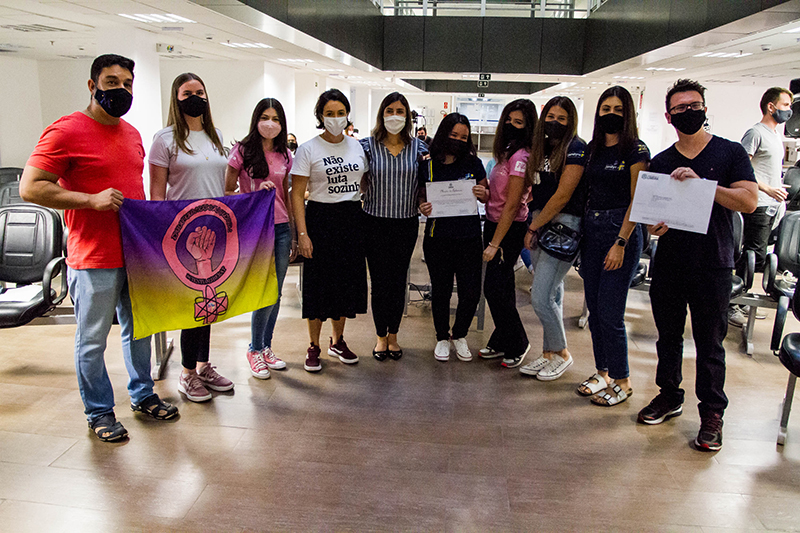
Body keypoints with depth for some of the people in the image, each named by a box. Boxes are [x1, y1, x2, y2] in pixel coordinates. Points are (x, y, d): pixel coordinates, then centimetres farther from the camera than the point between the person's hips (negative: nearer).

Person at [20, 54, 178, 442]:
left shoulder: (132, 133, 12)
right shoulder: (66, 130, -11)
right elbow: (30, 188, -15)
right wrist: (92, 200, -22)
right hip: (94, 261, -7)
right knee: (92, 342, 6)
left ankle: (143, 395, 36)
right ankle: (99, 412, 23)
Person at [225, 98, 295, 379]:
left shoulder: (285, 155, 10)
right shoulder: (242, 150, -3)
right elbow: (227, 191, -1)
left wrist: (294, 234, 14)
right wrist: (255, 193, -17)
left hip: (281, 229, 5)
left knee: (276, 293, 9)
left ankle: (266, 347, 25)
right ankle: (255, 349, 14)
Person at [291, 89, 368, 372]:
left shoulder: (357, 146, 8)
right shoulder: (308, 149, -6)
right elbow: (297, 194, -8)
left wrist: (368, 221, 7)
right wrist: (302, 233, -15)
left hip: (352, 218, 5)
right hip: (321, 218, -4)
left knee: (348, 281, 10)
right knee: (319, 283, 1)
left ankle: (338, 341, 28)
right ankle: (314, 346, 16)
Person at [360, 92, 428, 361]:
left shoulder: (418, 147, 4)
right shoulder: (368, 145, -1)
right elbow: (362, 184, 7)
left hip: (406, 223, 2)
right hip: (375, 223, -1)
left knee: (399, 280, 9)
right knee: (380, 281, 3)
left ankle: (393, 334, 25)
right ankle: (381, 335, 20)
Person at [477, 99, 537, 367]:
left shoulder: (520, 156, -17)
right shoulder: (507, 152, 11)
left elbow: (512, 206, -19)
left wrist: (494, 244, -18)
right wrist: (485, 193, -6)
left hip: (509, 229, -9)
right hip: (494, 223, 9)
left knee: (495, 287, -4)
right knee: (502, 287, 14)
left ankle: (517, 344, 13)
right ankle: (502, 342, 25)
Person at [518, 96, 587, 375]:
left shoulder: (576, 149, -10)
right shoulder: (541, 149, 14)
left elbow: (562, 196, -15)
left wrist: (533, 227, -10)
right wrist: (533, 227, 3)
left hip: (564, 225, -7)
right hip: (540, 222, 7)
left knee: (540, 295, -9)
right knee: (553, 293, 12)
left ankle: (561, 354, 10)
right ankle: (548, 354, 21)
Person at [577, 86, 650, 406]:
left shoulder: (636, 150, -6)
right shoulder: (593, 148, 12)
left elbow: (636, 201, -11)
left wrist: (621, 243, -17)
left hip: (621, 229, -6)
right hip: (591, 228, 7)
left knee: (610, 312, -5)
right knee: (594, 308, 10)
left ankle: (622, 381, 11)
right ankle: (602, 373, 24)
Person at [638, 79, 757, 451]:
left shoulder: (730, 153, 1)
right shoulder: (660, 162, 10)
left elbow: (749, 201, -10)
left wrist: (701, 183, -20)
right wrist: (653, 226, -10)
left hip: (712, 266, -3)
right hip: (668, 264, 3)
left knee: (710, 343, 3)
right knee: (668, 336, 13)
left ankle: (712, 413, 16)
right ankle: (669, 396, 30)